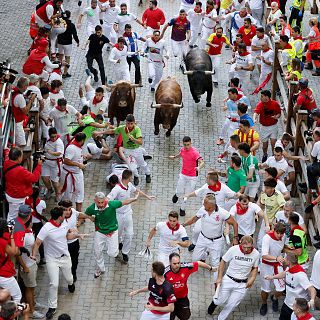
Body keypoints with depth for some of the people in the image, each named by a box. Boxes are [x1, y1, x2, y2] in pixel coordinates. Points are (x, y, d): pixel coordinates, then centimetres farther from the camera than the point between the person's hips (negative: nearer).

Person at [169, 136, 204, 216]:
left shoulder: (194, 152, -23)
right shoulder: (182, 149, -4)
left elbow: (202, 162, -34)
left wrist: (199, 167, -55)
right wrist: (174, 157, 38)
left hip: (192, 177, -4)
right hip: (183, 175, 4)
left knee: (187, 194, 4)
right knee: (180, 192, 7)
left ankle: (182, 208, 27)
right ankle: (177, 195, 46)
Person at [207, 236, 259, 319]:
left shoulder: (256, 254, -11)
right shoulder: (233, 250, -18)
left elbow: (255, 268, 6)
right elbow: (223, 262, -5)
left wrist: (252, 278, -11)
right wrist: (219, 277, -6)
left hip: (242, 284, 1)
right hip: (228, 280, -1)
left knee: (231, 305, 4)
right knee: (221, 301, 7)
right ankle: (215, 302, 43)